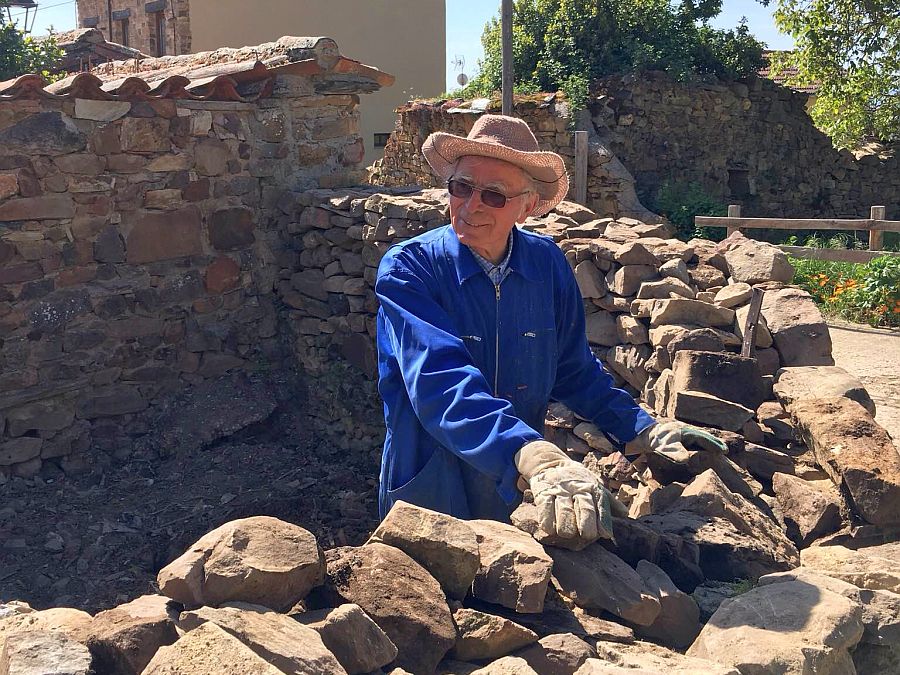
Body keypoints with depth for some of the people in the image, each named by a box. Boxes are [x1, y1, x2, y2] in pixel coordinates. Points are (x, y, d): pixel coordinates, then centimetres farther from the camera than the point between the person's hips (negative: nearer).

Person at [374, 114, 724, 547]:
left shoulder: (548, 264, -5)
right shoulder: (407, 270, -19)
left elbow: (575, 370, 7)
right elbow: (442, 383, -35)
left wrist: (642, 431, -5)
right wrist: (534, 458, -49)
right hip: (428, 499, -3)